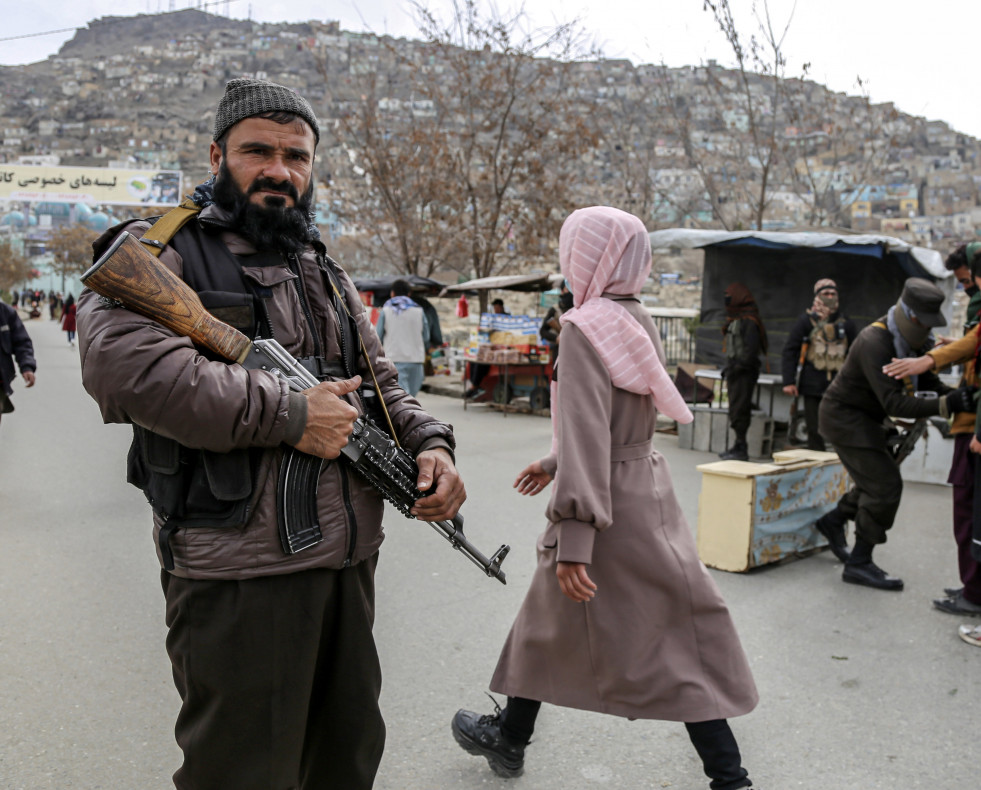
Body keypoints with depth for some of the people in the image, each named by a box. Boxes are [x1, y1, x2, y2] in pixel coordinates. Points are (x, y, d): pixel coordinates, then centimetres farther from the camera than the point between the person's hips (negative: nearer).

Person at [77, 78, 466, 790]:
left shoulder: (326, 271, 17)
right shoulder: (162, 250, -4)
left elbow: (380, 381, 19)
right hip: (238, 574, -6)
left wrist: (429, 443, -2)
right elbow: (121, 362, -23)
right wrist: (290, 415, -21)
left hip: (351, 559, 7)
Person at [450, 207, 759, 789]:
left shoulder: (586, 327, -18)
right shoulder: (640, 321, 8)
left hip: (608, 504, -8)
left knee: (556, 625, 12)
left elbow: (586, 433, -27)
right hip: (647, 486, 8)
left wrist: (573, 540, -29)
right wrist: (555, 463, 26)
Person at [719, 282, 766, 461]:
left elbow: (751, 349, -19)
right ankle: (738, 445, 19)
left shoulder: (749, 321, -12)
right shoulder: (735, 320, 18)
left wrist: (738, 366, -19)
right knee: (735, 408, 12)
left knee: (739, 409, -9)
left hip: (744, 372, -10)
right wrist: (728, 367, 14)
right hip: (735, 371, 10)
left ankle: (741, 448, -5)